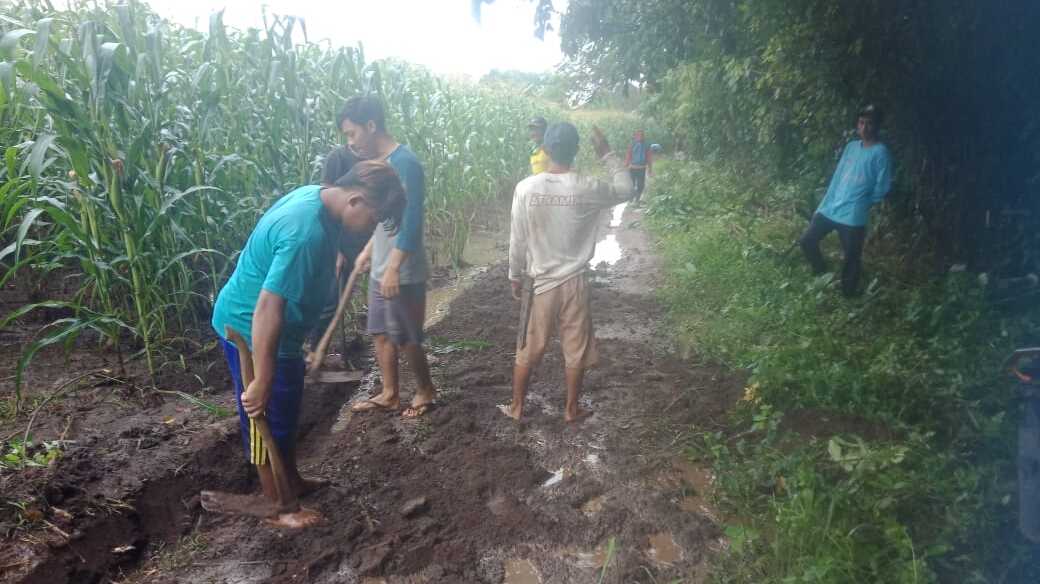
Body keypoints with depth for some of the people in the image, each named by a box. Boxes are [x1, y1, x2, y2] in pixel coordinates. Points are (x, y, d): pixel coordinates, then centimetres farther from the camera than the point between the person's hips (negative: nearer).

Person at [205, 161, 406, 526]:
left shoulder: (316, 197, -3)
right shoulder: (306, 233, -34)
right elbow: (267, 310, -35)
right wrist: (261, 382, -31)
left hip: (276, 329, 10)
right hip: (251, 329, -10)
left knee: (286, 411, 22)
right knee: (269, 418, 8)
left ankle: (292, 482, 40)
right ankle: (275, 501, 28)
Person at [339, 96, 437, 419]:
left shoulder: (405, 162, -18)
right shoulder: (377, 162, 10)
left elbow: (411, 221, -24)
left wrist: (394, 267, -26)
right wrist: (368, 252, 23)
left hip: (403, 274, -9)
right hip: (380, 270, 9)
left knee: (405, 338, 4)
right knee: (381, 333, 15)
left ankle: (426, 390, 25)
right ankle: (390, 393, 29)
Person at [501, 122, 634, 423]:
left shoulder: (525, 188, -10)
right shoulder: (587, 188, -12)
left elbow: (517, 241, -5)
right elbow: (626, 189, 7)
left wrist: (515, 277, 8)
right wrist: (607, 154, 11)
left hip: (539, 282, 1)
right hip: (574, 282, -1)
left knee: (528, 350, 14)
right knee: (576, 351, 15)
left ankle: (517, 407, 27)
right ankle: (572, 409, 27)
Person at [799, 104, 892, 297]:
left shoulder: (880, 153, -8)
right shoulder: (851, 146, 11)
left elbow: (882, 188, -8)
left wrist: (861, 202, 3)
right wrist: (824, 204, 9)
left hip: (853, 216, -6)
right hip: (830, 209, 6)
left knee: (851, 258, 4)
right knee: (807, 241, 8)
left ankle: (847, 295, 21)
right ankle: (822, 273, 32)